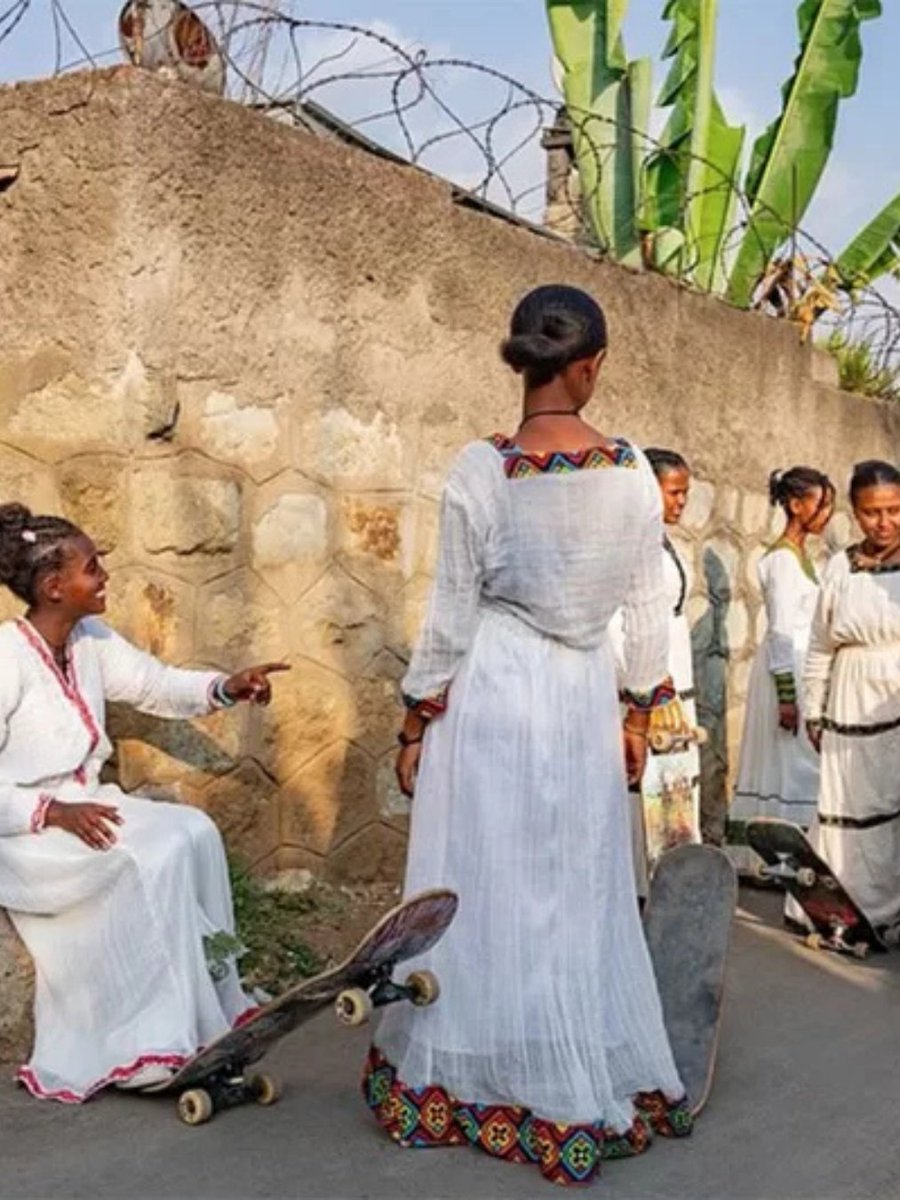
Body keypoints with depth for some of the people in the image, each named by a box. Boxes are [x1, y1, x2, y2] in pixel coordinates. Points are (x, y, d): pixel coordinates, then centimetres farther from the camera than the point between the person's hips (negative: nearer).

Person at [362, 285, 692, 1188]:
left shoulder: (479, 470, -11)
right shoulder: (632, 472, -4)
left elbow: (452, 613, -8)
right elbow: (648, 608, 2)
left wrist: (417, 720, 3)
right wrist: (640, 711, 13)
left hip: (491, 692, -2)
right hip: (583, 693, 3)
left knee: (487, 888, 9)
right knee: (582, 891, 14)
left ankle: (477, 1079, 23)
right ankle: (588, 1084, 28)